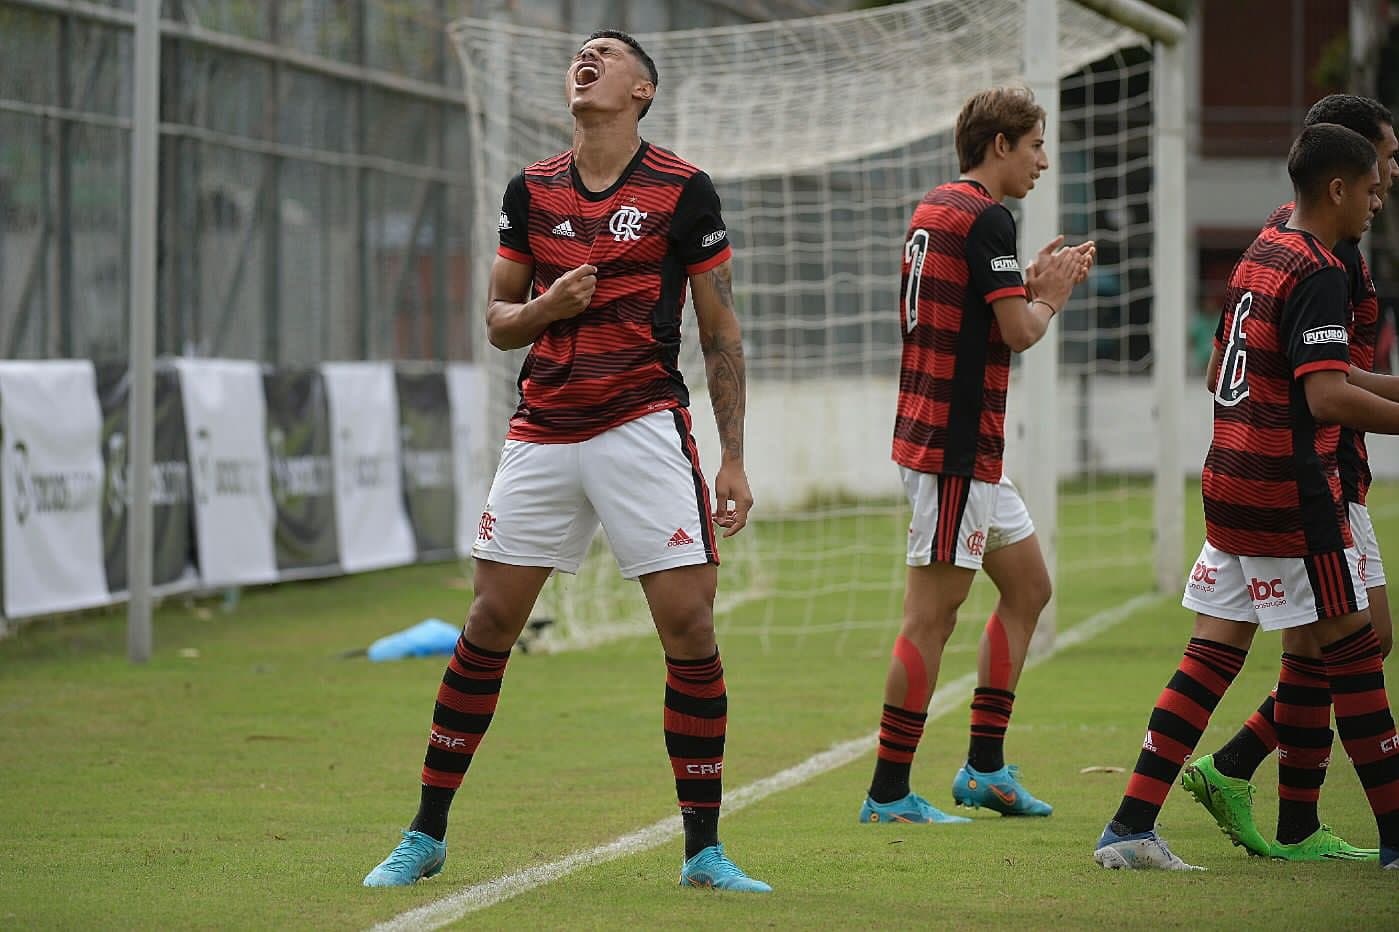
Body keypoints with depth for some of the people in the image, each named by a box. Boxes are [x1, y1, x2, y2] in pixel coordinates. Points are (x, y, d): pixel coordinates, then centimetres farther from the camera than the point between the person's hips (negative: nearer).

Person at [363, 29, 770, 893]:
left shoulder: (684, 190, -2)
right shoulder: (531, 190, 8)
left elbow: (721, 330, 2)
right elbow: (498, 319, 15)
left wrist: (735, 458, -3)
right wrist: (544, 308, -8)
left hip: (645, 427, -3)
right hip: (543, 433, 3)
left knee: (691, 628, -9)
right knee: (489, 626, 3)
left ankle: (704, 850, 2)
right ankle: (426, 836, 13)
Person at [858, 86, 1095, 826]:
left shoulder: (933, 210, 15)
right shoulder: (985, 217, -15)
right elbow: (1019, 330, -19)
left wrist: (1037, 283, 13)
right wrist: (1051, 294, 0)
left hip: (962, 448, 10)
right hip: (953, 449, -10)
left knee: (1028, 586, 16)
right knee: (932, 614, -7)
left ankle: (985, 766, 16)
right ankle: (889, 792, -3)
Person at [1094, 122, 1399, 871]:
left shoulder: (1260, 254, 13)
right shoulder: (1318, 272, -14)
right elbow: (1328, 396, -25)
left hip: (1230, 481, 8)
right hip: (1291, 492, -8)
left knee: (1213, 651, 7)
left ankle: (1130, 826, 2)